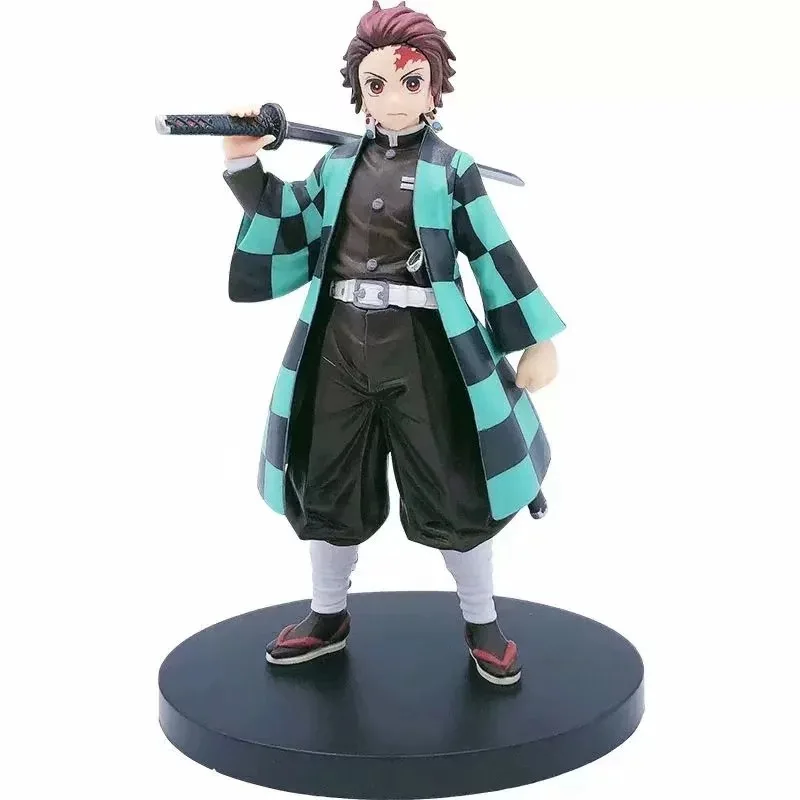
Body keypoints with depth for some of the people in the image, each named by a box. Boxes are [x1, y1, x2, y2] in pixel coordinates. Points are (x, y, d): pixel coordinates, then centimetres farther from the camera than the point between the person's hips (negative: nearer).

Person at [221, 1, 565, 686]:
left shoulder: (452, 170, -2)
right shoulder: (336, 164, 9)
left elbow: (497, 257, 0)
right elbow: (292, 231, 12)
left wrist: (538, 341, 0)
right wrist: (246, 167, 1)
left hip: (422, 350, -4)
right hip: (337, 347, 4)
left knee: (452, 492, 3)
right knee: (330, 487, 13)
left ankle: (483, 625, 24)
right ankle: (329, 618, 34)